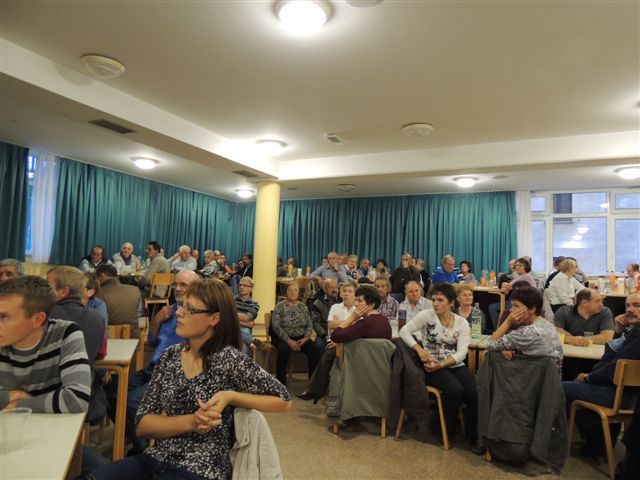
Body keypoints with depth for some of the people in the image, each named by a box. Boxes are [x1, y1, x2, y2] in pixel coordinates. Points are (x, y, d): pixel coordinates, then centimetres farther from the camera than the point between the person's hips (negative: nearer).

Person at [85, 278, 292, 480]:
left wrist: (230, 396, -19)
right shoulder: (170, 355, 1)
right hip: (157, 459, 5)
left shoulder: (229, 359, -14)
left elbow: (284, 401, -8)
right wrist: (190, 422, -18)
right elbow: (142, 424, -1)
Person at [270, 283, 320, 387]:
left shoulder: (303, 307, 11)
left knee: (313, 349, -24)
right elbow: (276, 326, -10)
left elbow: (309, 325, 8)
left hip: (300, 338, 3)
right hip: (282, 337, -3)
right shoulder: (279, 307, 0)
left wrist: (305, 338, -11)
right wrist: (289, 341, -19)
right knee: (284, 348, -35)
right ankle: (281, 383, -24)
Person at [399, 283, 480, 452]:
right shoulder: (427, 315, -4)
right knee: (455, 390, -28)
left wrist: (441, 364, -20)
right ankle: (449, 429, 1)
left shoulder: (462, 323, 3)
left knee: (475, 392, -22)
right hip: (433, 366, -3)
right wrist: (420, 350, -20)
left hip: (456, 365, 3)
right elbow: (404, 331, -7)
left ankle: (474, 436, 2)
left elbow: (461, 352, -5)